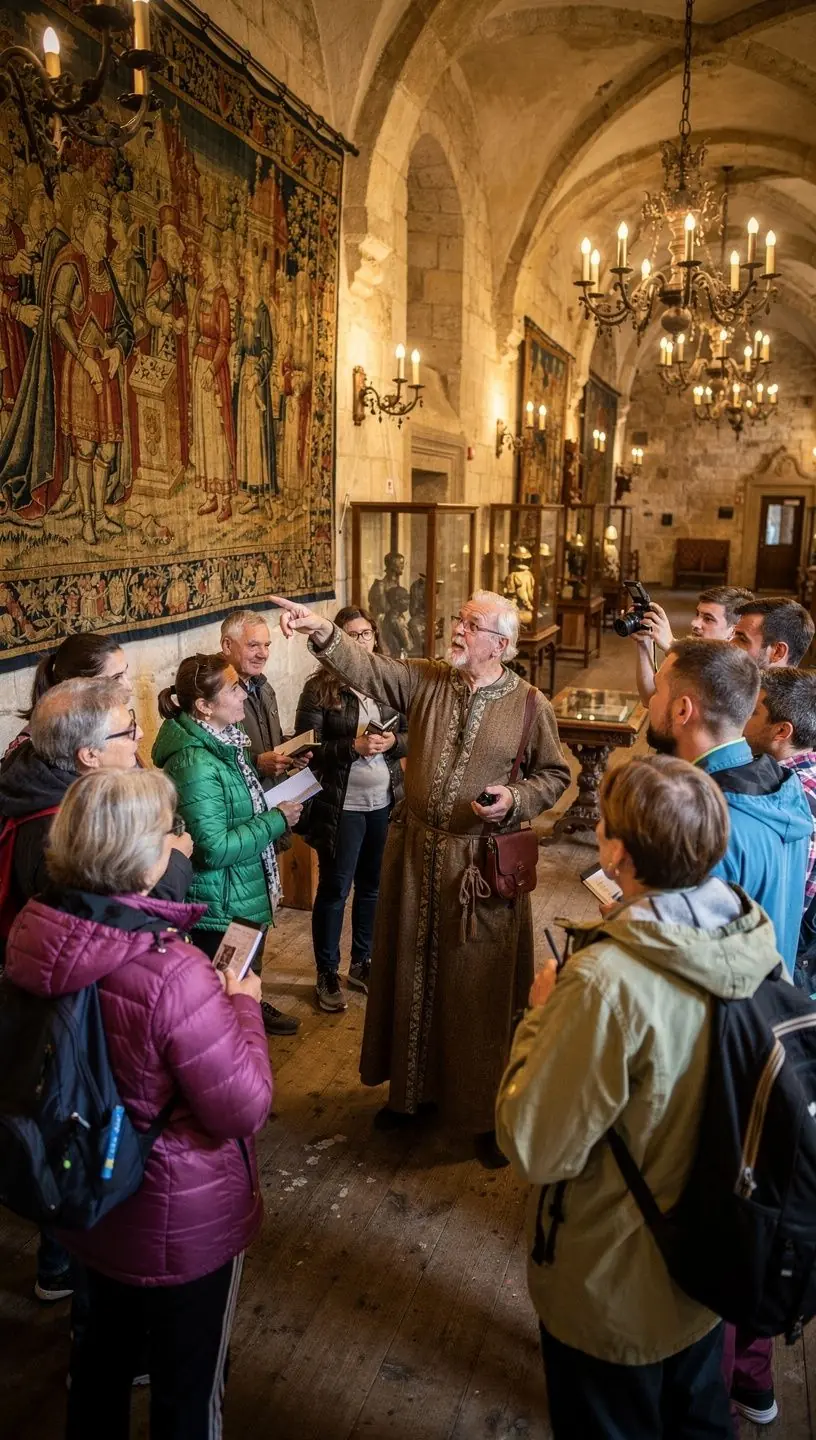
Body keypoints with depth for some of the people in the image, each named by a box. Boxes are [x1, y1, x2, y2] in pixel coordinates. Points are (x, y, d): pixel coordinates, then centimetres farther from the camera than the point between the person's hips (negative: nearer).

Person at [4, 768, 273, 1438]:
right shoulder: (171, 972, -37)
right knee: (188, 1383, 21)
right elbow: (246, 1107, -26)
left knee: (103, 1346, 32)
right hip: (182, 1224, -6)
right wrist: (243, 1006, -13)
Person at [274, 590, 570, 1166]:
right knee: (411, 971, 16)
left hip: (484, 860, -3)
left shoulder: (530, 703, -6)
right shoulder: (424, 680, 0)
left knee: (480, 984, 6)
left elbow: (555, 773, 2)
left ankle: (487, 1109, 26)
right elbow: (366, 667, -13)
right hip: (416, 852, 4)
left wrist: (516, 800, -15)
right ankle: (413, 1087, 38)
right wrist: (323, 632, -29)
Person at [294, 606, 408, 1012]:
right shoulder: (319, 688, -8)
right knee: (334, 890, 7)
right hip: (341, 807, -4)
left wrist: (392, 742, -13)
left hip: (384, 803, 4)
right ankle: (327, 973, 23)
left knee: (372, 887, 16)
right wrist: (354, 746, -22)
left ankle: (361, 962, 35)